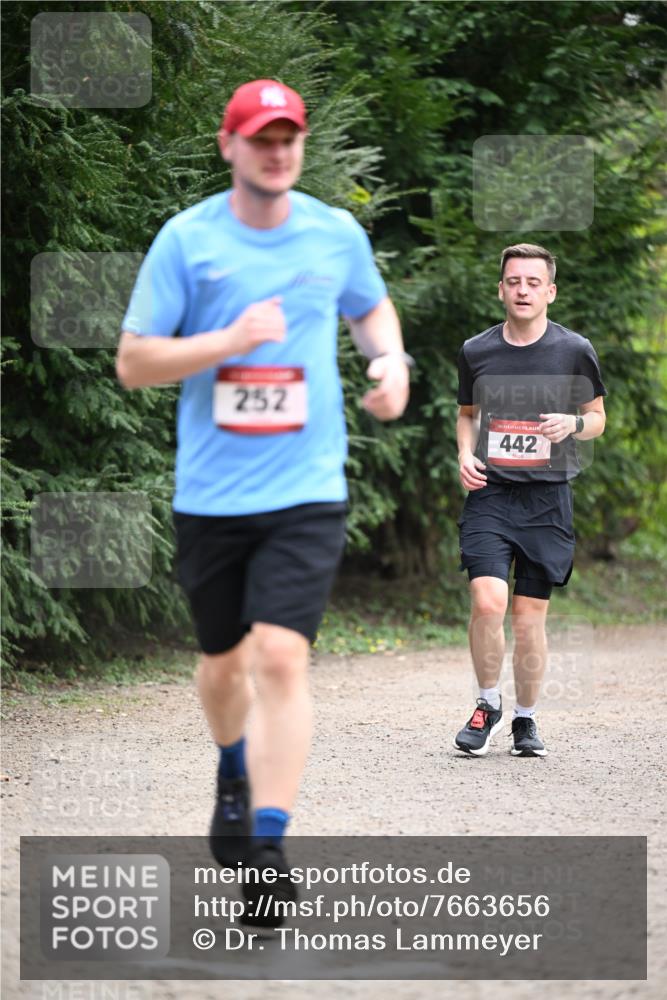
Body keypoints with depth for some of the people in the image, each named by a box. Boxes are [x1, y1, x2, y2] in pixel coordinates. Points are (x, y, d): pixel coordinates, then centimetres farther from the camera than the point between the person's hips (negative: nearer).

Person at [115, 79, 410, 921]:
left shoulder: (337, 234, 4)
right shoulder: (186, 239, -3)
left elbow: (372, 307, 25)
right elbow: (132, 362, -4)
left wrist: (391, 360, 4)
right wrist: (229, 341, -16)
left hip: (306, 491, 0)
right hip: (209, 495, 1)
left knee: (281, 660, -16)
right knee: (223, 661, 15)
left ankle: (268, 849, -15)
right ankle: (235, 775, 47)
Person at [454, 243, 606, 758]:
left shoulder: (575, 350, 2)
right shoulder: (476, 351, 5)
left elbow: (598, 418, 12)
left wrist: (573, 423, -10)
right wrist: (465, 454, 2)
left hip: (548, 499, 0)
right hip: (490, 493, 0)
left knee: (530, 617, 3)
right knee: (487, 601, -17)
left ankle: (526, 719, 20)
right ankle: (489, 705, 4)